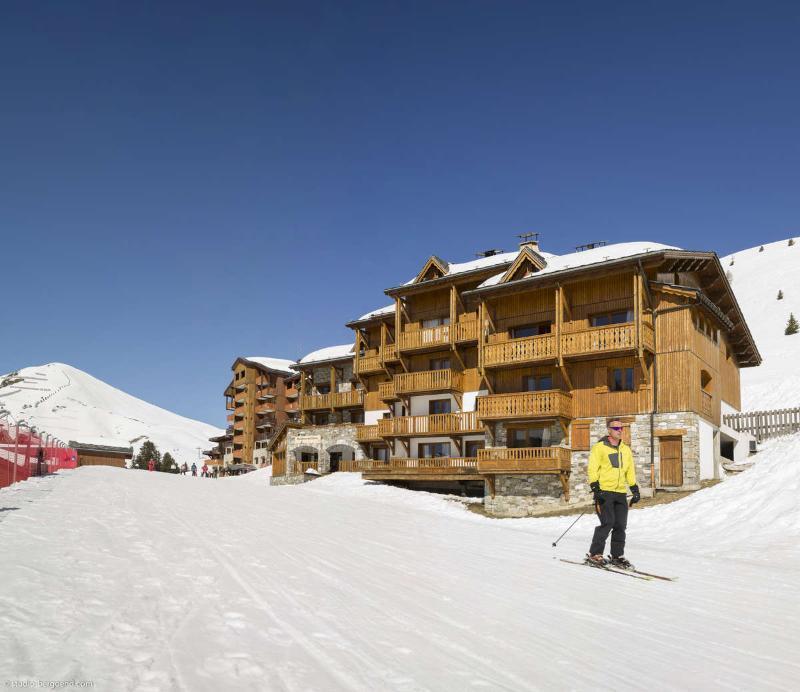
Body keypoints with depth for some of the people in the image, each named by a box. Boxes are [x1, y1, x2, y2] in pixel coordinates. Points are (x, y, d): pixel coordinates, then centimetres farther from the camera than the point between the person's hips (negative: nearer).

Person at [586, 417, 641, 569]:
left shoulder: (626, 450, 18)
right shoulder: (599, 447, -1)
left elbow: (630, 471, 23)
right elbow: (593, 469, -6)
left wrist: (635, 489, 15)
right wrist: (595, 487, -16)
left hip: (621, 493, 6)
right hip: (604, 492, -6)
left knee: (620, 525, 4)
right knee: (607, 523, -13)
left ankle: (617, 556, 15)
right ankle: (594, 554, -3)